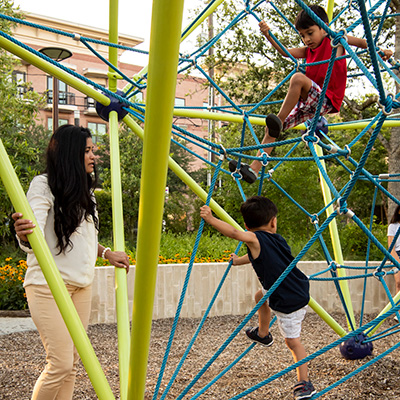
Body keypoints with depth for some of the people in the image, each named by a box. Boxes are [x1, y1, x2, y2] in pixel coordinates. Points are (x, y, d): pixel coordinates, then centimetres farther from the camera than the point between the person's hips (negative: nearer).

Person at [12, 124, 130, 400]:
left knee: (72, 362, 7)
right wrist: (24, 235, -44)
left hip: (82, 284, 7)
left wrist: (107, 253, 11)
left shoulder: (85, 189, 15)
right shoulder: (43, 185, -9)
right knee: (61, 364, -10)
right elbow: (34, 239, -23)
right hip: (49, 284, -7)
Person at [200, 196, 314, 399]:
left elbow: (234, 233, -35)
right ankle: (263, 334, 46)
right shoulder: (277, 239, 8)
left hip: (288, 302, -8)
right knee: (261, 296, 30)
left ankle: (304, 383, 13)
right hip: (300, 290, 8)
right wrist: (239, 260, 40)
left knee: (292, 340, 5)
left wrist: (210, 219, -28)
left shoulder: (255, 239, -17)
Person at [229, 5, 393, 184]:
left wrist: (380, 51, -13)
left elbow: (362, 42, 4)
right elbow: (285, 52, 11)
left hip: (326, 100, -8)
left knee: (298, 77, -35)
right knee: (271, 128, -1)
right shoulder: (308, 51, 19)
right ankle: (253, 169, -3)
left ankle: (279, 121, -28)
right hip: (308, 102, 8)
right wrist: (267, 35, -3)